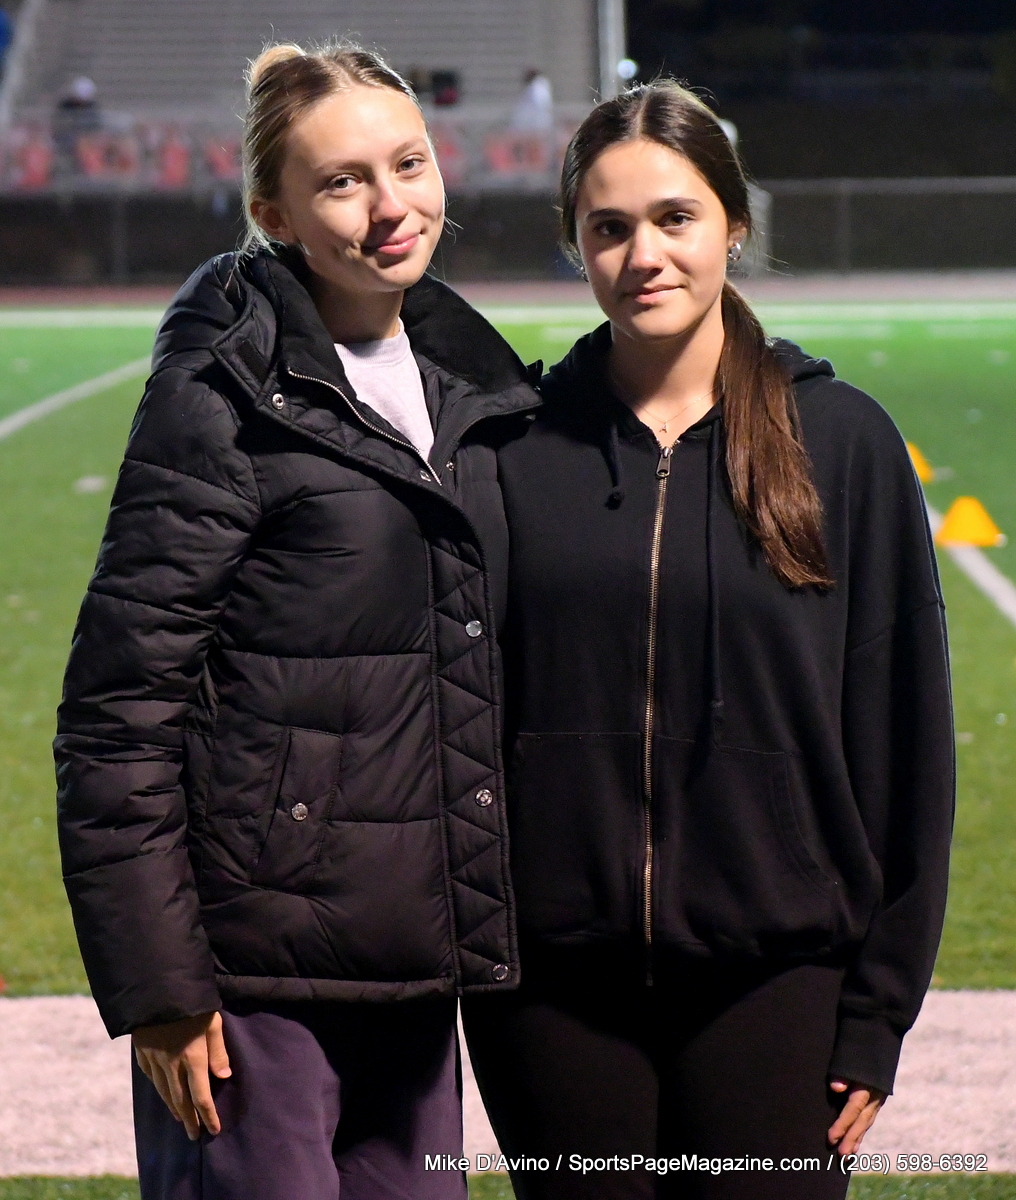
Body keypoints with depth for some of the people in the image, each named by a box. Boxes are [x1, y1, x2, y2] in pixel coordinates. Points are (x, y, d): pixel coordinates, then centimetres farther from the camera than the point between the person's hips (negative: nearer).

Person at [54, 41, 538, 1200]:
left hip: (413, 971, 7)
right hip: (256, 975, -7)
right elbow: (119, 703, -12)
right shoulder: (222, 394, -10)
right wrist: (155, 984, -15)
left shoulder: (467, 385, 12)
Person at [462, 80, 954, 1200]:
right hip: (553, 993, 1)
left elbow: (903, 737, 2)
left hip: (771, 981, -1)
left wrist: (878, 1012, -1)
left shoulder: (843, 441, 1)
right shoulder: (514, 445, 3)